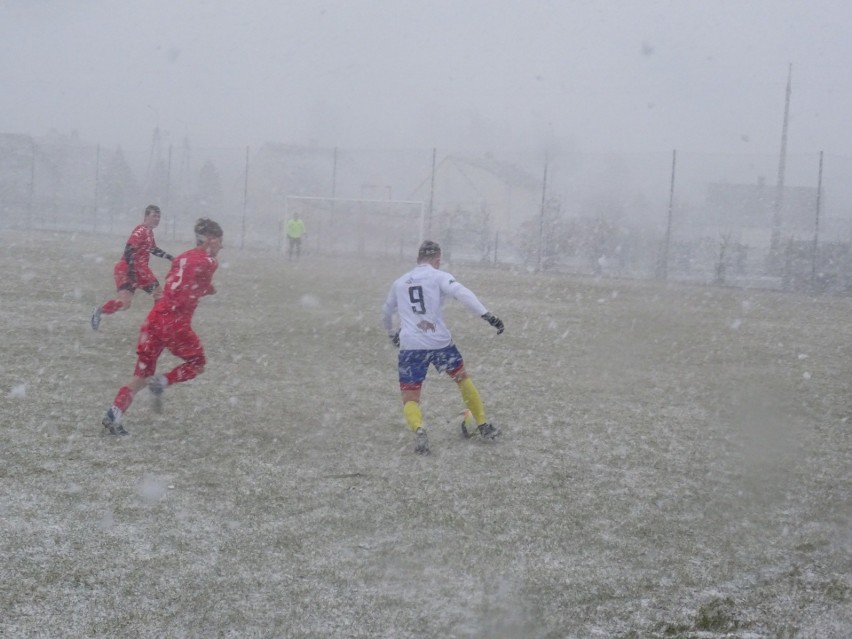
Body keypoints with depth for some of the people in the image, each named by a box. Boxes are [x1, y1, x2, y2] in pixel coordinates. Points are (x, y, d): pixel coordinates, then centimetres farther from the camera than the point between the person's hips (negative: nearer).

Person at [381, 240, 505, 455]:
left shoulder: (399, 283, 17)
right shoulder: (439, 276, 3)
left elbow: (386, 312, 33)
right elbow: (462, 293, -16)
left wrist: (391, 333, 52)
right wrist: (487, 316, -20)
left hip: (410, 346, 2)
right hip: (439, 342, -1)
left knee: (410, 399, 5)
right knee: (463, 379, 24)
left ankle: (418, 429, -27)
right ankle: (483, 427, 29)